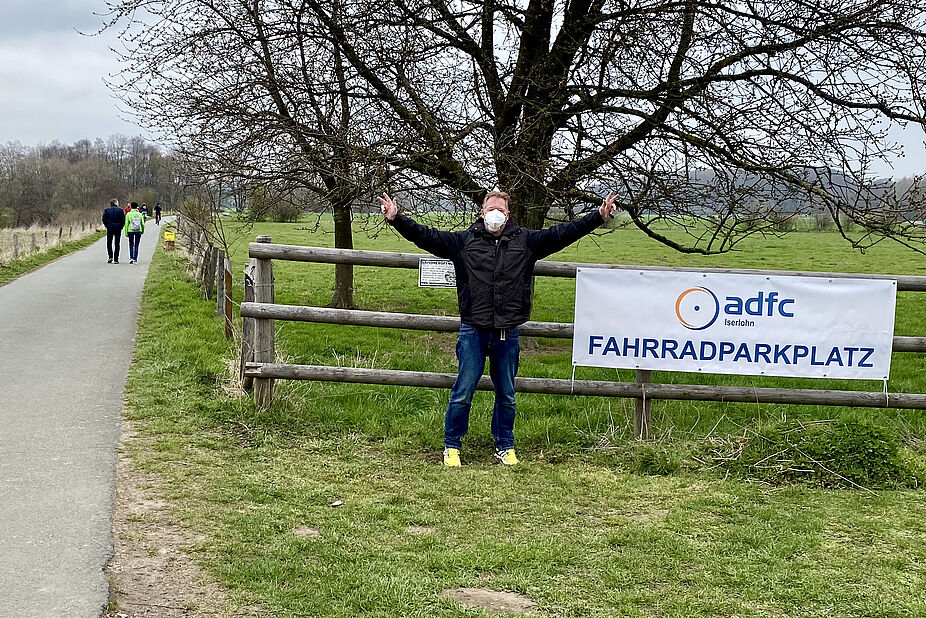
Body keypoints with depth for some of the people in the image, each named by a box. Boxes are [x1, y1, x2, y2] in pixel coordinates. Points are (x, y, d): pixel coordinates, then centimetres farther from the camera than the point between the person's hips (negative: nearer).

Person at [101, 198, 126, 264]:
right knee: (117, 244, 3)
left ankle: (110, 257, 1)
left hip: (109, 228, 1)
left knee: (109, 243, 15)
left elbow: (104, 220, -2)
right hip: (118, 228, -1)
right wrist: (120, 227, 7)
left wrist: (107, 226, 10)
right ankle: (116, 260, 1)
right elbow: (123, 220, -6)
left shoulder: (106, 210, 0)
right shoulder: (120, 210, -4)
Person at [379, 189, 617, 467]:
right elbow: (426, 236, 2)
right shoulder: (464, 241, 4)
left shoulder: (526, 241, 7)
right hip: (473, 331, -2)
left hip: (507, 333, 2)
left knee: (506, 395, 12)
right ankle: (451, 447, 15)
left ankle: (505, 447, 27)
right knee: (463, 392, 1)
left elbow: (562, 233, 7)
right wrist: (396, 219, -8)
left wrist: (598, 216, 3)